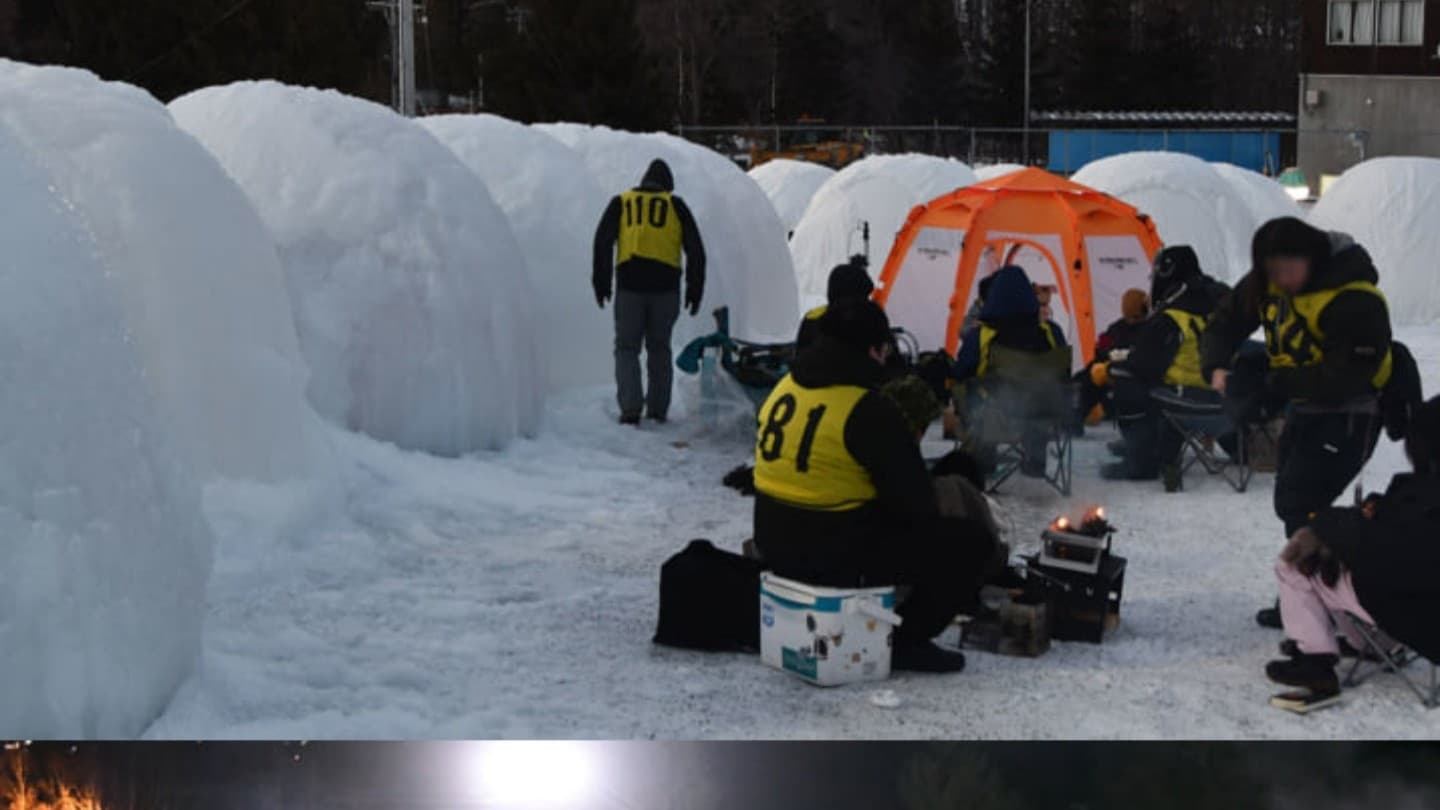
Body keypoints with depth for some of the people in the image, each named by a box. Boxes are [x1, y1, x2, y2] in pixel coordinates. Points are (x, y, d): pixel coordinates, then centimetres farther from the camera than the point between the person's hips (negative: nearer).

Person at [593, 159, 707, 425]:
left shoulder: (621, 203, 11)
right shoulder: (676, 205, 11)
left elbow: (602, 242, 3)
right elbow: (695, 250, 7)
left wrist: (601, 282, 5)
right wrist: (695, 290, 11)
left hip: (629, 285, -1)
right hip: (665, 286, 1)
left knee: (627, 347, 5)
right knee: (659, 348, 12)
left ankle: (631, 407, -10)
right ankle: (658, 408, 13)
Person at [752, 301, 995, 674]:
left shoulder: (786, 387, 6)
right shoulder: (869, 410, -18)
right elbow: (913, 500, -12)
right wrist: (926, 526, 12)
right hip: (836, 556, -9)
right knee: (970, 542, -2)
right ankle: (908, 640, 6)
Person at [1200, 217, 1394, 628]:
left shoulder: (1354, 301, -28)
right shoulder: (1267, 283, -4)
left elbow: (1346, 377, -32)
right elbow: (1226, 323, 5)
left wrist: (1275, 382, -30)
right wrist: (1216, 367, -15)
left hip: (1347, 415, -9)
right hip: (1302, 410, 9)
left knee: (1300, 506, -18)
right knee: (1292, 504, 16)